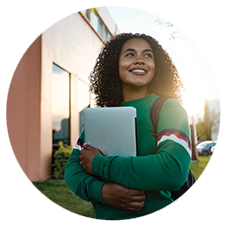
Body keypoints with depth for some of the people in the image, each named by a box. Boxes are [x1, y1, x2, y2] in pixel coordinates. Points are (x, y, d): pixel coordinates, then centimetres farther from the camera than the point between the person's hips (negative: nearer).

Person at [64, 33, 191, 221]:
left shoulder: (168, 108, -11)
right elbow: (73, 166, 0)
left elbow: (173, 171, -26)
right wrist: (101, 190, -21)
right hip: (103, 216, 4)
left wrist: (99, 163, -19)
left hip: (155, 216, -3)